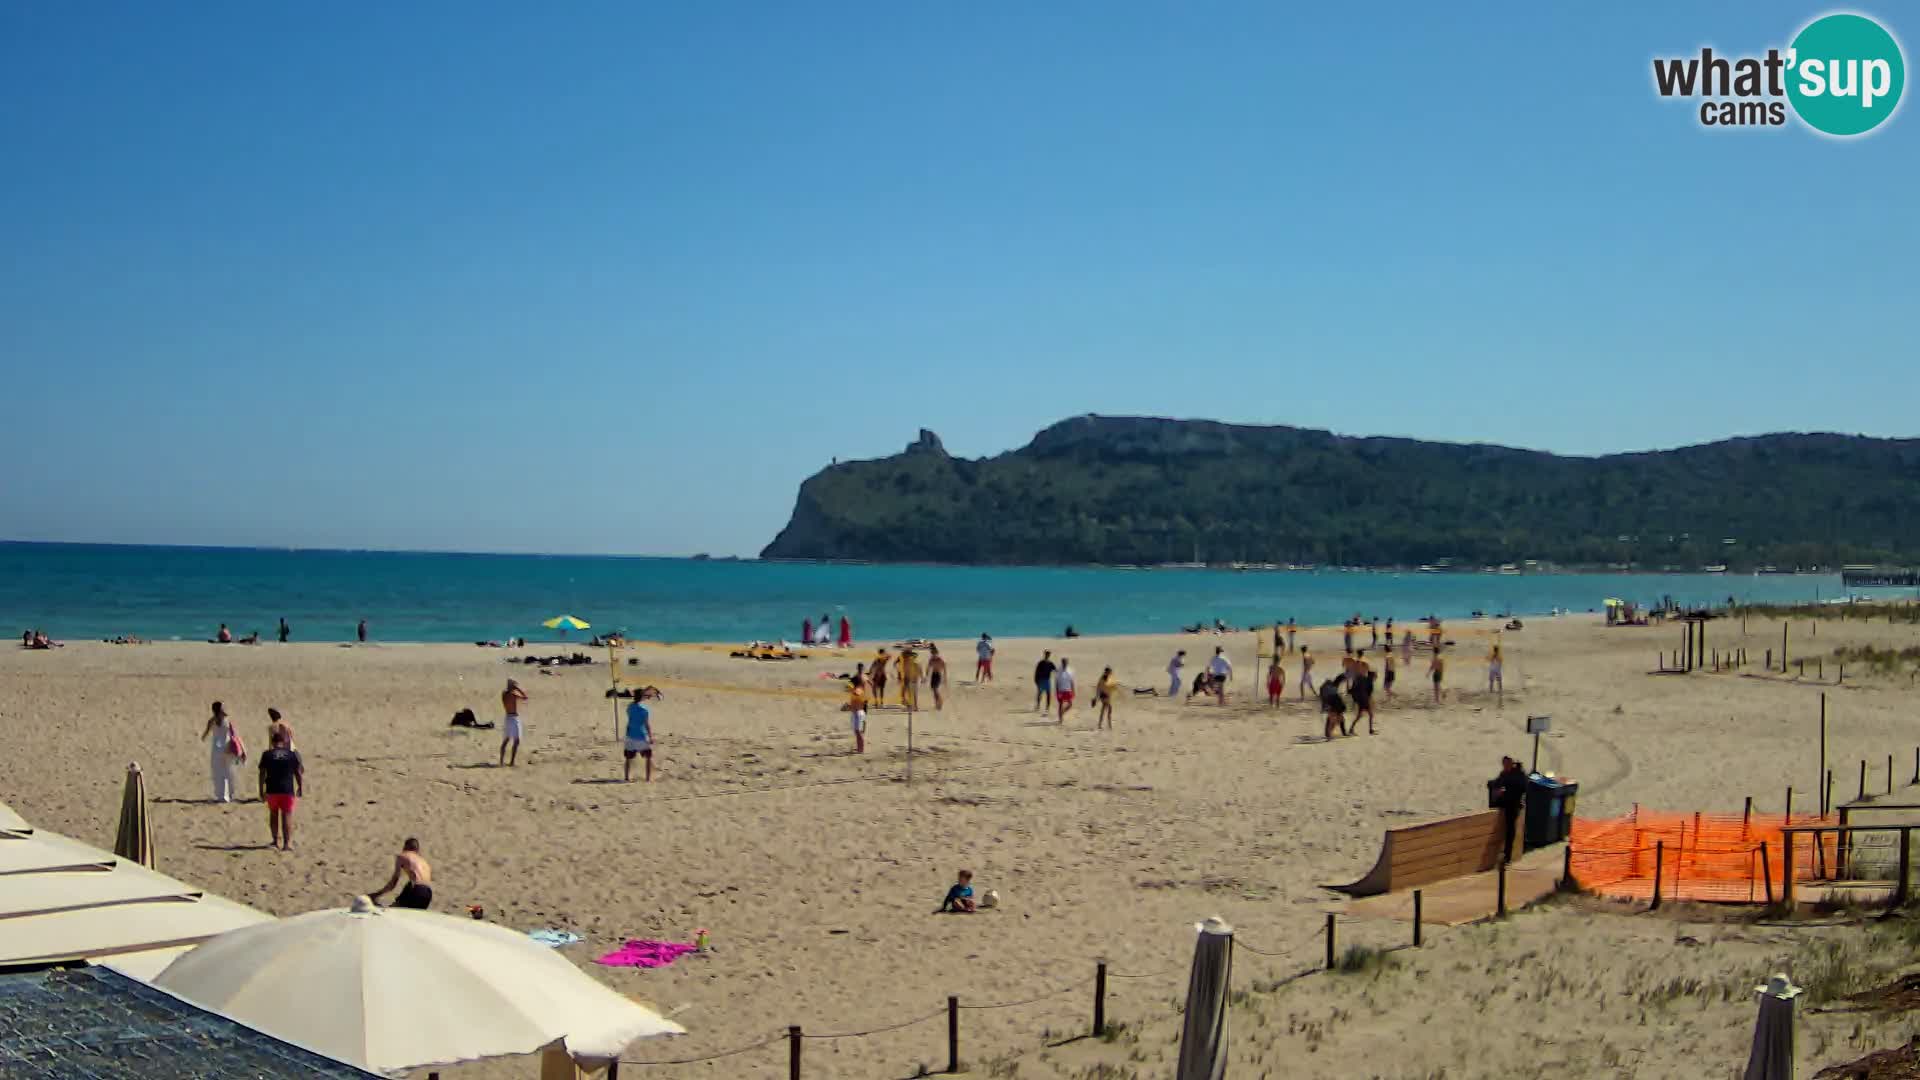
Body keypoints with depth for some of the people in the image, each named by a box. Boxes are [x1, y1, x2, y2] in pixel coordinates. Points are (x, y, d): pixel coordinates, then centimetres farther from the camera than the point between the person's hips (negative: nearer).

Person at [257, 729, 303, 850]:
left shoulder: (267, 755, 2)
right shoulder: (292, 754, 3)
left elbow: (262, 774, 0)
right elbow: (299, 773, 3)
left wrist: (261, 791, 5)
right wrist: (300, 788, 13)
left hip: (272, 790, 1)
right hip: (288, 790, -1)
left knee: (273, 814, 21)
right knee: (287, 816, -2)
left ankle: (276, 840, 26)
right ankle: (287, 843, -11)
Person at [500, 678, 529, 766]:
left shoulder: (504, 693, 7)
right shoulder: (512, 694, -15)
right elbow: (525, 697, -14)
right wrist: (519, 689, -7)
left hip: (507, 717, 8)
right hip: (514, 718, -8)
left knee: (505, 740, 15)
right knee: (516, 741, -7)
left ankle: (502, 760, 19)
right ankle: (512, 761, -12)